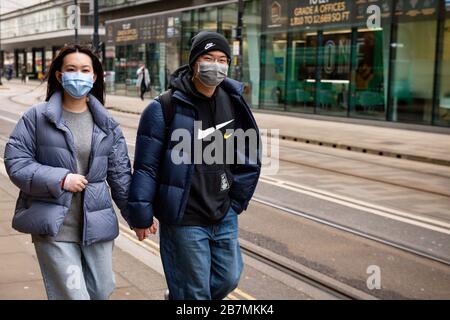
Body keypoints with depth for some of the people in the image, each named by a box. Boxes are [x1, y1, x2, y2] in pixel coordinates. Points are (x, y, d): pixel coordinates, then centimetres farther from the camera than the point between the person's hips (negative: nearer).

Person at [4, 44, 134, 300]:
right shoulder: (38, 117, -2)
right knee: (73, 294, -6)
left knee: (102, 291, 11)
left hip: (97, 226, 4)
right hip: (54, 229, -4)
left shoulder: (107, 124, 8)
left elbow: (120, 173, 10)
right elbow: (16, 162, -5)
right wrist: (60, 179, -15)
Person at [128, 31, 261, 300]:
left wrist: (238, 199, 8)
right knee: (195, 292, 4)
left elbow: (249, 156, 12)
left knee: (228, 279, 17)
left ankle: (178, 295, 43)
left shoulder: (234, 103, 3)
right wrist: (141, 215, -10)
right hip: (184, 220, -5)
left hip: (224, 217, 6)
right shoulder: (165, 109, -14)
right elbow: (146, 166, -11)